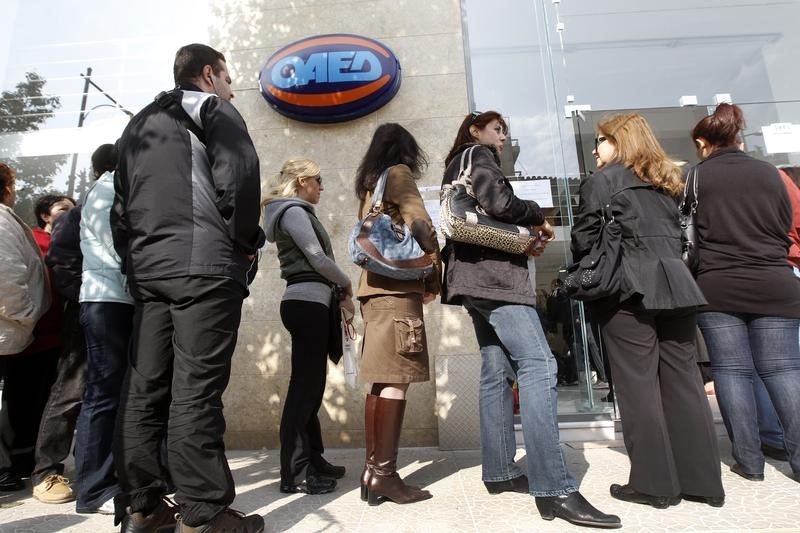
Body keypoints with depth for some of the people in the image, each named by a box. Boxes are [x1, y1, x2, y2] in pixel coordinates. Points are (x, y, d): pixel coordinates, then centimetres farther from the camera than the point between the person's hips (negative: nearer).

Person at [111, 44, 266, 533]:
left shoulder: (138, 124, 28)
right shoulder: (212, 107, 7)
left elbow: (121, 204, 23)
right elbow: (239, 174, -12)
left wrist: (134, 262, 22)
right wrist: (246, 242, -3)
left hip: (147, 268, 8)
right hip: (204, 265, -7)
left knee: (143, 389, 8)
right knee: (196, 392, -9)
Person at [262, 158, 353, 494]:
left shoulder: (297, 212, 23)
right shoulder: (294, 211, -7)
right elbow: (318, 257, -15)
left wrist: (337, 296, 7)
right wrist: (346, 285, 2)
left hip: (311, 303, 10)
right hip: (307, 303, -10)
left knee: (310, 384, 11)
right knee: (305, 385, -7)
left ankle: (312, 460, 20)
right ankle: (294, 473, 0)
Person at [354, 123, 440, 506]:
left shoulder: (369, 182, 25)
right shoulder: (398, 173, 3)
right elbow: (420, 226, -9)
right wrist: (433, 275, 1)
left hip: (374, 285, 8)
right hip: (397, 285, -8)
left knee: (380, 380, 5)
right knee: (396, 380, -9)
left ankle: (372, 471, 7)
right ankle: (385, 474, -7)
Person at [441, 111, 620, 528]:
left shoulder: (458, 167, 29)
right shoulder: (478, 155, 2)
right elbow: (498, 204, -16)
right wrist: (537, 217, 2)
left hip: (477, 275, 10)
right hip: (493, 273, -10)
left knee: (496, 369, 6)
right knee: (538, 363, -17)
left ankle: (498, 471, 10)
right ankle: (554, 489, -19)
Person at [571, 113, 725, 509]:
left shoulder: (602, 180, 2)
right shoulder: (666, 181, 21)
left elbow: (585, 238, -4)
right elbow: (676, 236, 22)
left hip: (629, 287, -6)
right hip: (675, 283, 7)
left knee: (638, 384, -1)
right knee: (684, 381, 8)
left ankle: (654, 483, 6)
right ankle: (703, 481, 16)